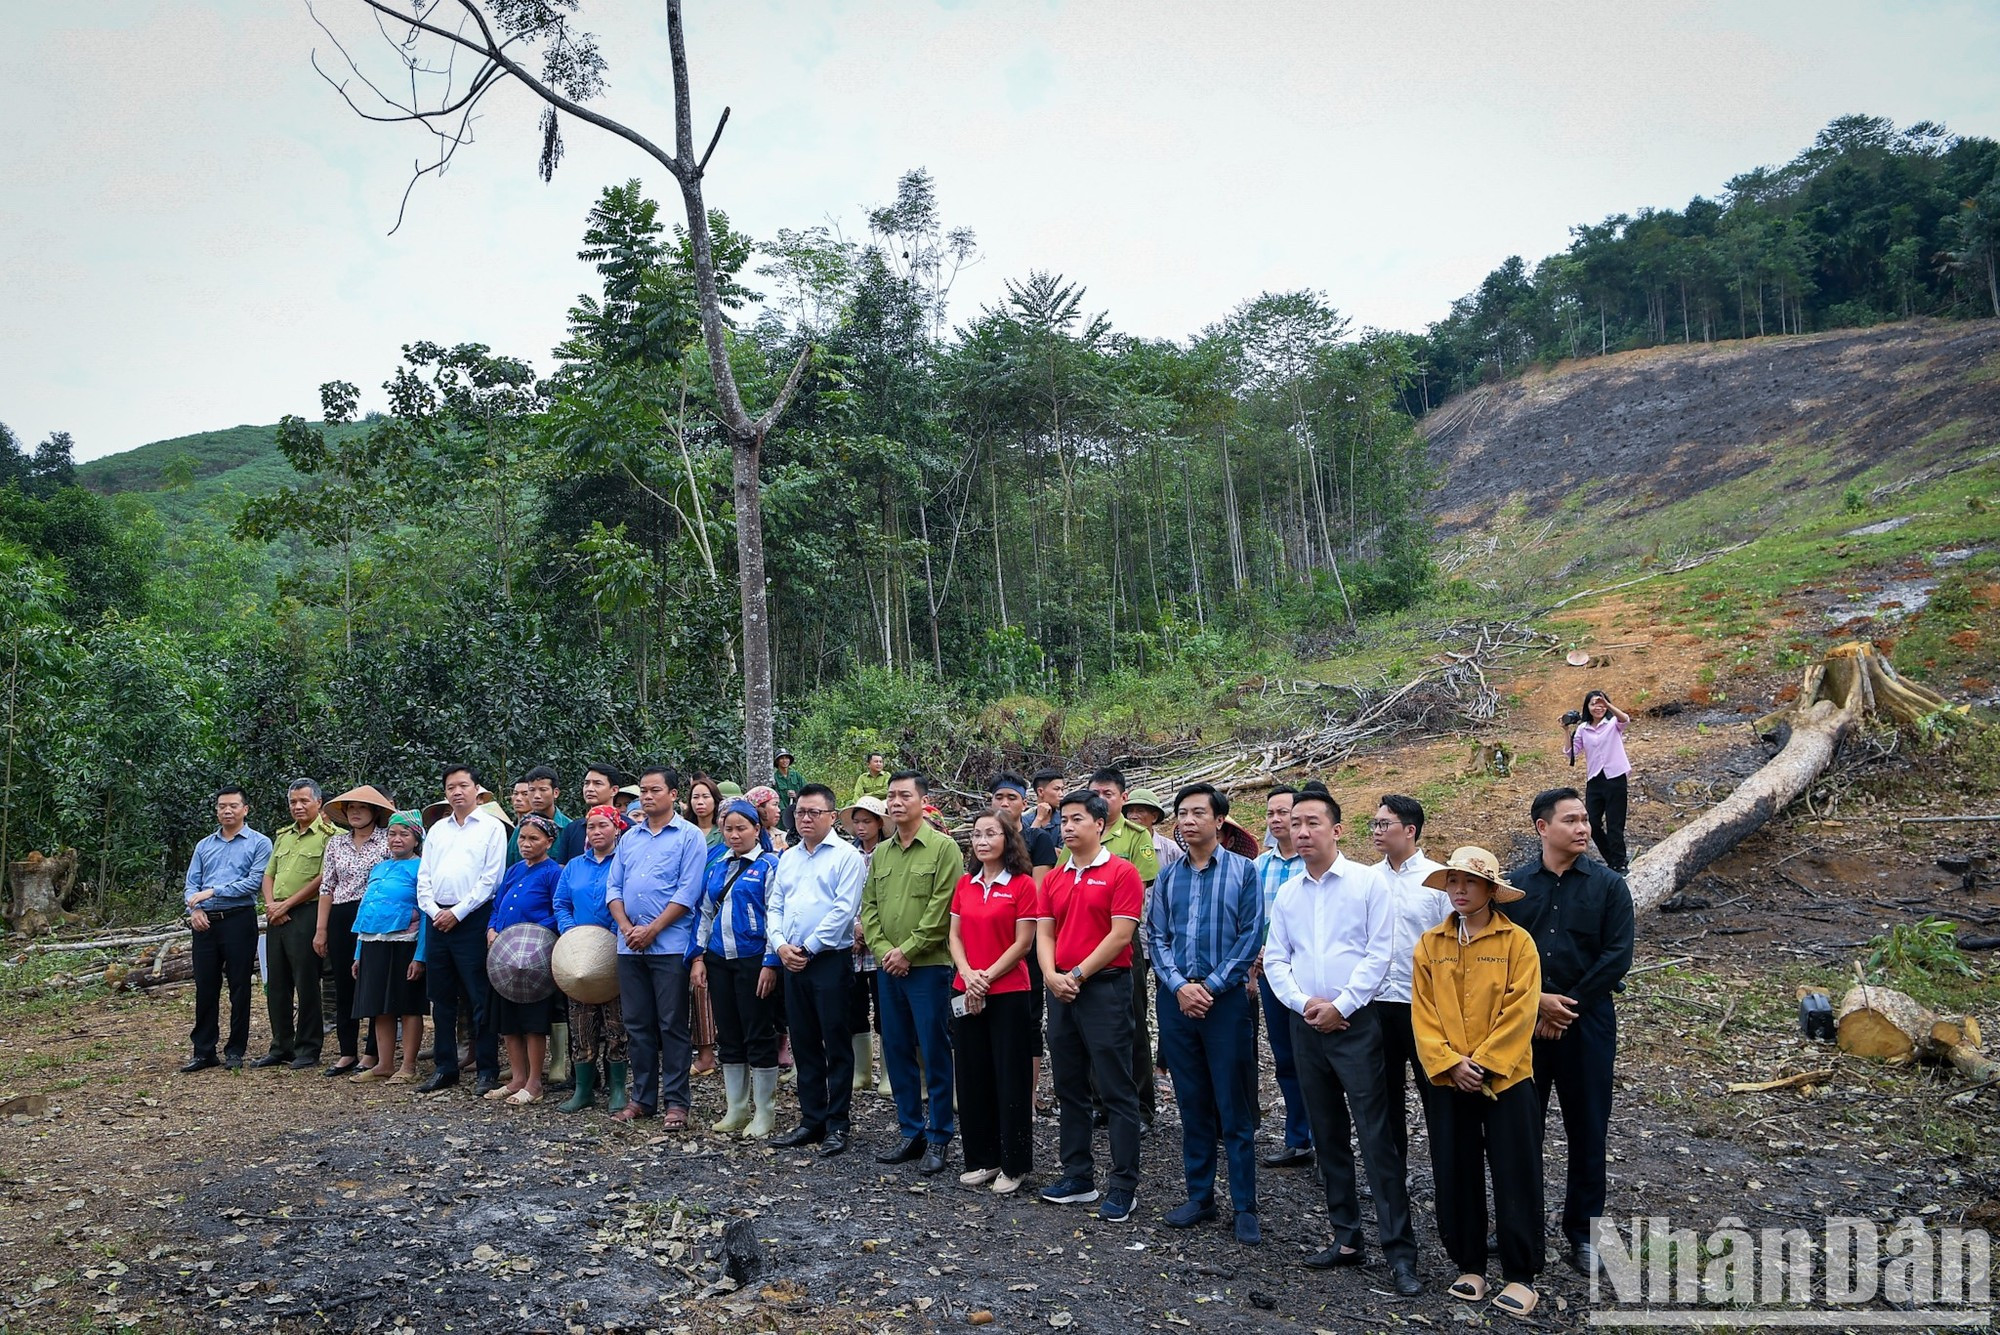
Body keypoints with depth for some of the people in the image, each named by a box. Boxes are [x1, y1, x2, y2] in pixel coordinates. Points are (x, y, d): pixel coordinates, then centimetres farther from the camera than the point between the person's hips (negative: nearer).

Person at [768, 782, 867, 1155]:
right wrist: (780, 944, -4)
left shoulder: (846, 855, -5)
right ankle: (811, 1120, 20)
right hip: (792, 961, 6)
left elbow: (844, 910, -14)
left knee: (836, 1045, 0)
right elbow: (774, 906, 14)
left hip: (830, 959, -6)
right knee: (804, 1044, 12)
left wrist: (808, 948, -13)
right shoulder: (788, 858, 15)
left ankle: (837, 1125, 7)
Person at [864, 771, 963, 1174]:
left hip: (928, 966, -6)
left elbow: (942, 910, -14)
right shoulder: (881, 852, 12)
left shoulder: (944, 848, -7)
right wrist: (882, 949, -4)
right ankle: (911, 1131, 23)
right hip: (888, 968, 6)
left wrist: (908, 951, -14)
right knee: (896, 1050, 11)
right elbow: (869, 906, 12)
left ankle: (938, 1137, 10)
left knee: (934, 1052, 0)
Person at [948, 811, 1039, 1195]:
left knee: (1011, 1079, 1)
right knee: (973, 1076, 11)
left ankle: (1014, 1165, 12)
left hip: (1008, 993, -5)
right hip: (966, 994, 6)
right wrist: (967, 975, -8)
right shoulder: (965, 884, 10)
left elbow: (1023, 943, -10)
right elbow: (954, 936, 9)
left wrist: (986, 977, -13)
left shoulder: (1023, 885, -7)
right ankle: (982, 1159, 23)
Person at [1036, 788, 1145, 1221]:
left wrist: (1078, 975, -12)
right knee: (1069, 1087, 13)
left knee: (1116, 1091, -2)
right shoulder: (1054, 878, 13)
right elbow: (1044, 932, 11)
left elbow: (1120, 934, -13)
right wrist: (1052, 975, -7)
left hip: (1104, 987, -7)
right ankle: (1078, 1177, 24)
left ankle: (1124, 1186, 5)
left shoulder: (1121, 872, -7)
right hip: (1061, 990, 7)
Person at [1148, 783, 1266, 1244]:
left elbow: (1250, 937, -6)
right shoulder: (1168, 877, 10)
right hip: (1176, 999, 4)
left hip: (1225, 998, -4)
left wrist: (1211, 986, -12)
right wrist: (1179, 986, -8)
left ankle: (1245, 1207, 9)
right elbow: (1156, 937, 7)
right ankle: (1199, 1198, 21)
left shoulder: (1243, 870, -1)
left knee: (1235, 1109, 0)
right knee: (1192, 1106, 11)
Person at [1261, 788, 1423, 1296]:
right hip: (1306, 1025, 5)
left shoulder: (1367, 882, -4)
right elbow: (1275, 959, 9)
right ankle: (1347, 1238, 22)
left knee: (1376, 1136, -6)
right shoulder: (1287, 893, 9)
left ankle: (1400, 1251, 0)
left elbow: (1379, 952, -9)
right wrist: (1303, 1002, -7)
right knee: (1327, 1135, 12)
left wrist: (1341, 1006, -13)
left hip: (1355, 1023, -5)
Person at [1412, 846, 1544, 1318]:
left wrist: (1482, 1062, -16)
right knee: (1455, 1176, 10)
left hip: (1506, 1078, -3)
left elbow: (1519, 1012, -12)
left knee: (1515, 1177, 4)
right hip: (1448, 1081, 3)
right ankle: (1469, 1267, 25)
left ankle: (1521, 1275, 18)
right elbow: (1423, 1013, -1)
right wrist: (1450, 1064, -12)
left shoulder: (1517, 941, -7)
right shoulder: (1430, 944, 3)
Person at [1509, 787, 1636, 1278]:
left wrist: (1567, 1007, -12)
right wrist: (1538, 1000, -12)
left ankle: (1583, 1231, 22)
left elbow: (1617, 957, -8)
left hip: (1588, 1020, -1)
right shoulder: (1514, 883, 2)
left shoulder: (1608, 885, -1)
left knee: (1587, 1128, 7)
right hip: (1525, 1019, 1)